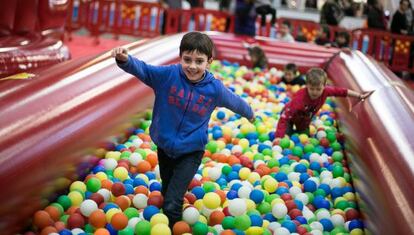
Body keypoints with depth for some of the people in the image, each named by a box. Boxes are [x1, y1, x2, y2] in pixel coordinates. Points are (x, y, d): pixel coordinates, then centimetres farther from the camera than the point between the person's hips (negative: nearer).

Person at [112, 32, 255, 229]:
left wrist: (249, 114, 25)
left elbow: (234, 102, 5)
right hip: (164, 146, 2)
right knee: (166, 192, 23)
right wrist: (125, 60, -49)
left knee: (171, 205, -11)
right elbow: (141, 69, -27)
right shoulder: (168, 74, -16)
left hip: (191, 151, -2)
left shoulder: (215, 88, -13)